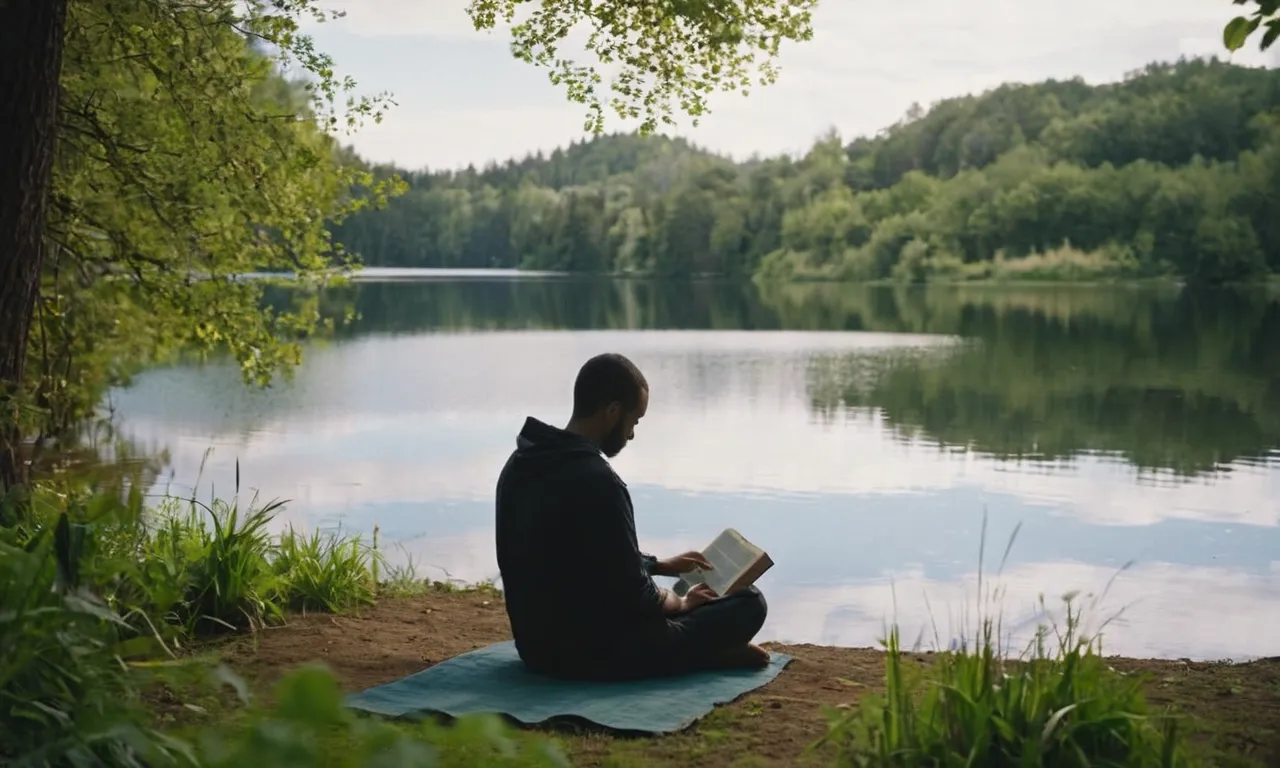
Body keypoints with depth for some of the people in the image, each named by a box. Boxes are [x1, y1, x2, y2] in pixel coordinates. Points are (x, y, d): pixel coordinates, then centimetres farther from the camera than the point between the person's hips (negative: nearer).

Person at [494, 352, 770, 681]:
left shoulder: (520, 465, 3)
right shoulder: (597, 482, -25)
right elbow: (635, 599, -18)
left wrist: (661, 565, 22)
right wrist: (683, 603, 3)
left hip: (537, 646, 9)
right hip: (596, 653, -8)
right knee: (749, 603, 0)